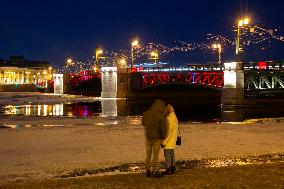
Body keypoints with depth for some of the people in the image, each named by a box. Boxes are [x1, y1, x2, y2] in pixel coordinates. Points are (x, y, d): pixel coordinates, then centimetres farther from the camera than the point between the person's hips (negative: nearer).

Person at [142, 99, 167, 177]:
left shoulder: (145, 114, -8)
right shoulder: (161, 117, -23)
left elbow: (143, 123, 11)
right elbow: (163, 129, -17)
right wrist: (162, 138, 2)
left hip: (147, 138, 4)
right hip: (157, 139, -4)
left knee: (148, 155, 16)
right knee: (155, 156, 9)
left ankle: (148, 171, 23)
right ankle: (155, 171, 17)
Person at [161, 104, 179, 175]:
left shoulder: (169, 119, -20)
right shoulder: (175, 117, 9)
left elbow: (168, 132, -22)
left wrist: (164, 142, -18)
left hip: (168, 142, -9)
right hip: (173, 142, 9)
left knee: (167, 155, -2)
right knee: (172, 154, 17)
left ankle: (168, 170, 2)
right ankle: (173, 169, 24)